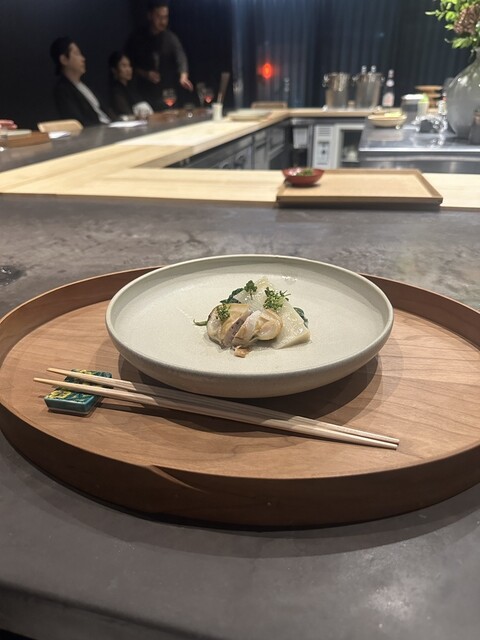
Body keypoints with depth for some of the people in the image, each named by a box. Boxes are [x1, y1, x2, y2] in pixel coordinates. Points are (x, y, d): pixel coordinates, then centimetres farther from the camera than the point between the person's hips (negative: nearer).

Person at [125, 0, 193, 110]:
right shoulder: (136, 38, 1)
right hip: (145, 94, 0)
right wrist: (144, 74, -13)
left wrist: (183, 76, -39)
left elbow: (180, 56, -18)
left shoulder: (170, 37, -1)